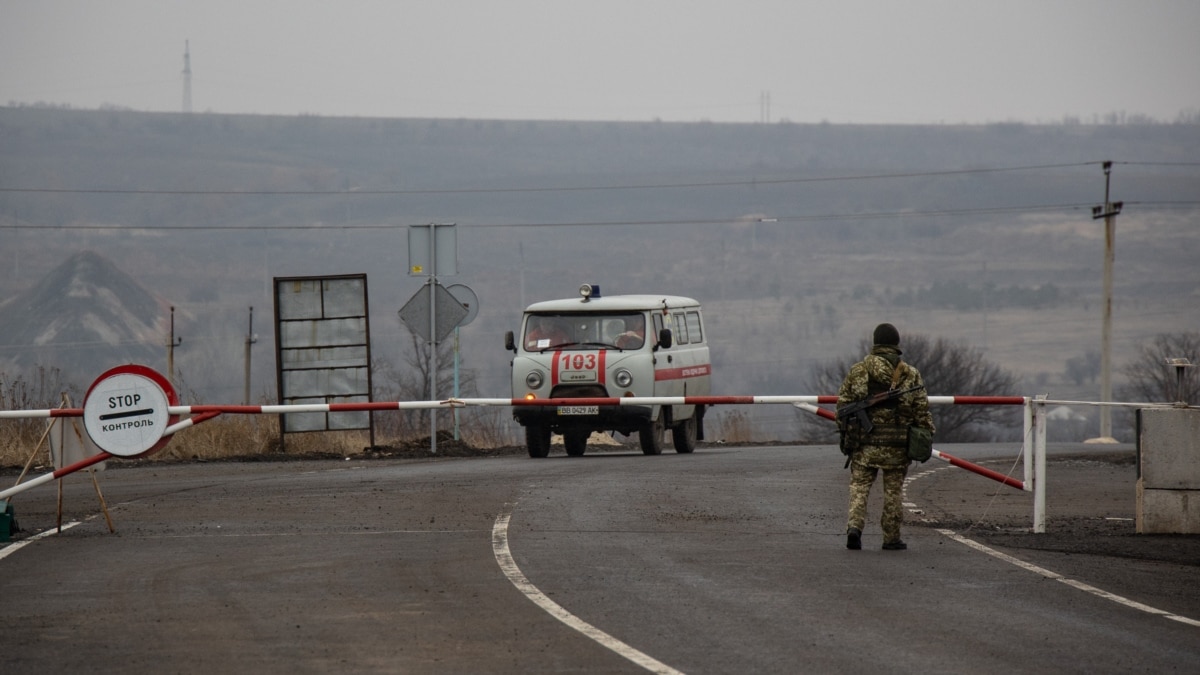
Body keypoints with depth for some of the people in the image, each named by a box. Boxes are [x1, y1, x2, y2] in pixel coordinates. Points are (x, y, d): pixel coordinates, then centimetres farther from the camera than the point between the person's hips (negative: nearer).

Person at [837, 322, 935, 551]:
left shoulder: (857, 370, 1)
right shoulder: (910, 375, 0)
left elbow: (843, 403, 3)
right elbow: (921, 410, 0)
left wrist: (844, 432, 13)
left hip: (864, 441, 0)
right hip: (897, 444, 0)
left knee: (859, 486, 5)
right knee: (893, 490, 9)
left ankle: (854, 526, -15)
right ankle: (891, 538, 12)